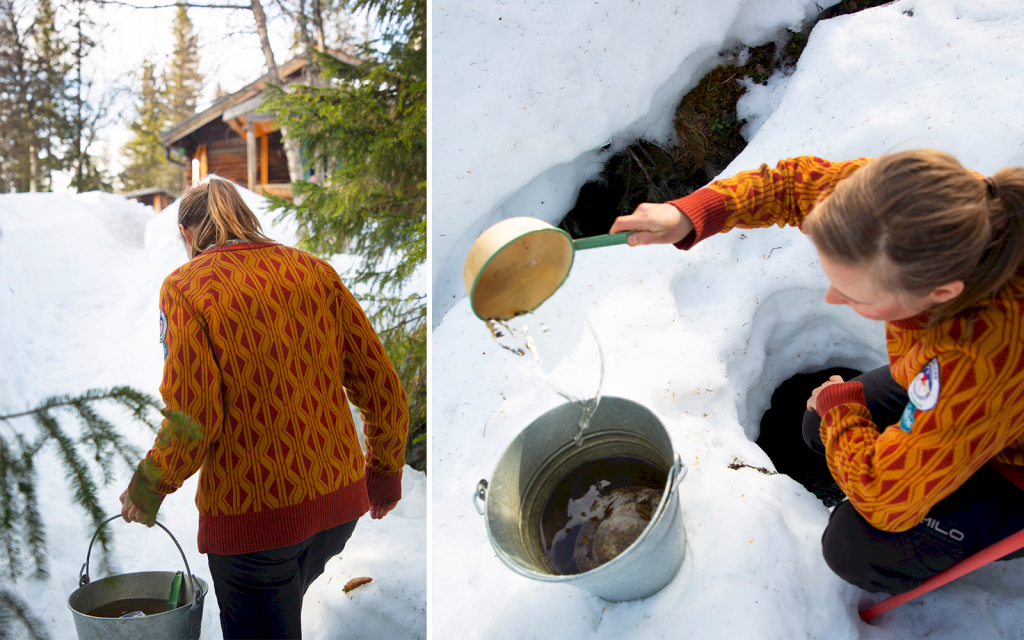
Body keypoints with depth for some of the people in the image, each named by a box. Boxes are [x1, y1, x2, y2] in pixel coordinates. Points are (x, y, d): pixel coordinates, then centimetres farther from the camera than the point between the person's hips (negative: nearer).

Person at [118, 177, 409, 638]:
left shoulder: (185, 287, -8)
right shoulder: (315, 272, 3)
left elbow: (192, 419, -17)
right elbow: (381, 387, 2)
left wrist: (147, 490, 2)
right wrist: (386, 469, 17)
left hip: (254, 513, -4)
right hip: (340, 498, 5)